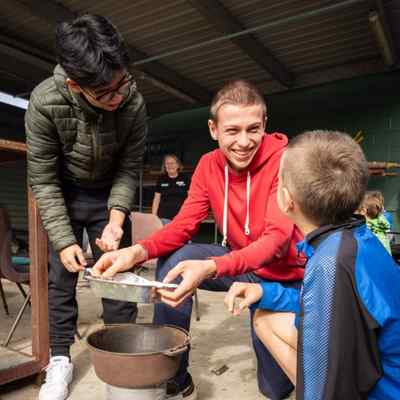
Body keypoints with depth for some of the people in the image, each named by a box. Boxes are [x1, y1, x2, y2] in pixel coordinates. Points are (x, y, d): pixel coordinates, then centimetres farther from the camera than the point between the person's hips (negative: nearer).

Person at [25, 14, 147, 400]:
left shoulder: (133, 103, -26)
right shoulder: (45, 102, -28)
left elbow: (128, 168, -13)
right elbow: (42, 180, -20)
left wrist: (116, 219, -26)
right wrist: (64, 240, -22)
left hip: (109, 193, 1)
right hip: (62, 193, 0)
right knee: (62, 273, -1)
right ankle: (60, 358, 17)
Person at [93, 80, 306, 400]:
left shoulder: (283, 161, -24)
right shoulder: (209, 165, -7)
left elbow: (277, 238, -34)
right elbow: (183, 225, -10)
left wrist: (211, 268, -51)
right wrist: (139, 251, -32)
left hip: (287, 276, -3)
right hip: (242, 265, 4)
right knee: (174, 261, -21)